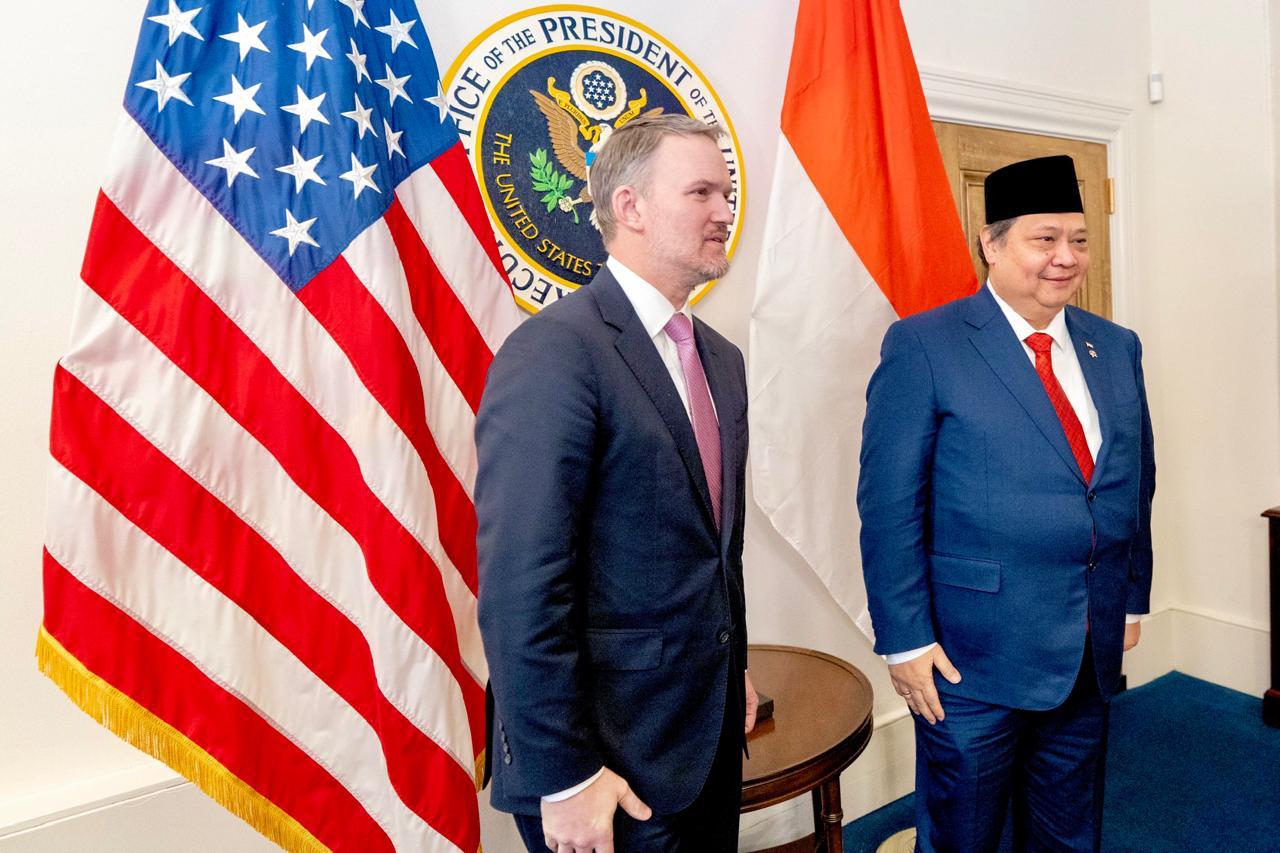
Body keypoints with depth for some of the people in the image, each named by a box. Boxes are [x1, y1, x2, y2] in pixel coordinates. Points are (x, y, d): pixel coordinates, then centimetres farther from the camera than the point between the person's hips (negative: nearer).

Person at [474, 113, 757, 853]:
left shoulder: (721, 359, 7)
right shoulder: (554, 352, -20)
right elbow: (520, 589, -22)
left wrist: (735, 670, 15)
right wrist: (561, 778, -17)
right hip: (614, 752, -7)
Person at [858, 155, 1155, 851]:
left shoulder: (1116, 348, 8)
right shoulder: (923, 345, -12)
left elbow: (1136, 483, 14)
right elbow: (888, 503, -15)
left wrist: (1132, 599, 14)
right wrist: (905, 639, -15)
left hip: (1093, 656, 6)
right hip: (972, 657, -5)